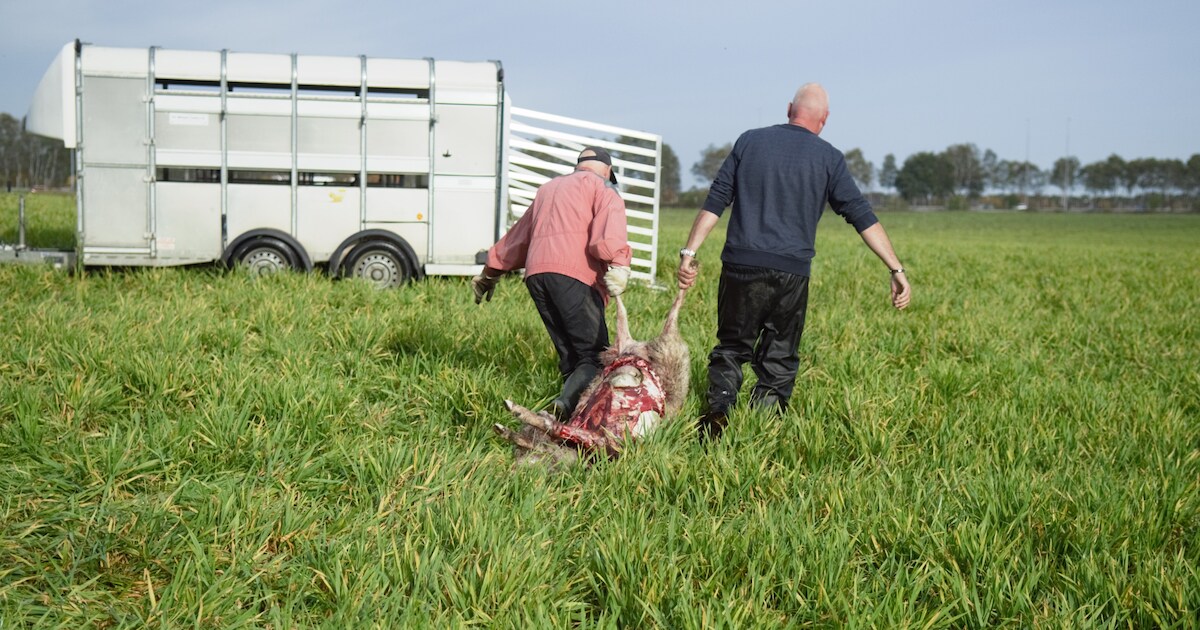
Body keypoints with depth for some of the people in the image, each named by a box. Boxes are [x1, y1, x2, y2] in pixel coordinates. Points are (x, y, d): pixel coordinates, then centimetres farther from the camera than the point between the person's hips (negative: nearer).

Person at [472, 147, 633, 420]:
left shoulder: (548, 188, 34)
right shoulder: (602, 188, 13)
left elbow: (517, 236, 42)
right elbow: (610, 227, -9)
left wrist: (490, 273, 50)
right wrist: (618, 264, -24)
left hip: (535, 274, 6)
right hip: (573, 274, -6)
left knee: (569, 354, 7)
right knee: (594, 355, -11)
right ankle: (566, 403, -35)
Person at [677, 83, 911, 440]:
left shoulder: (750, 141, 8)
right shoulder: (828, 158, 4)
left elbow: (715, 201, 4)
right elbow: (862, 216, 0)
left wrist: (689, 252, 4)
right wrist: (896, 269, 0)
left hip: (741, 266, 1)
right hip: (791, 272, -1)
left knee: (731, 347, 13)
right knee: (779, 360, 11)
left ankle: (718, 411, -7)